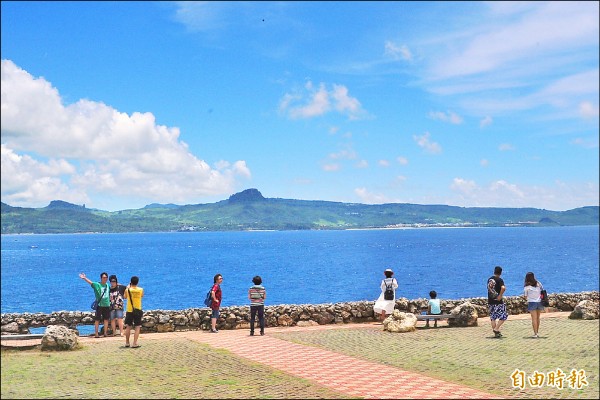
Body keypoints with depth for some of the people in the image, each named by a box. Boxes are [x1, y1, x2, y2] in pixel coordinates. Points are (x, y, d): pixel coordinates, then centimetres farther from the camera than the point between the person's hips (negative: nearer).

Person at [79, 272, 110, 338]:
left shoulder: (107, 285, 10)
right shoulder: (97, 285, -5)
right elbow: (90, 282, -21)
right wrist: (84, 278, -37)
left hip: (107, 305, 5)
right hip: (99, 305, -5)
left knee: (106, 319, 8)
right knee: (97, 319, -3)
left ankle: (105, 333, 16)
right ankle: (96, 333, 0)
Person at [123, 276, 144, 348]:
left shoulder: (127, 290, -7)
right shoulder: (141, 290, -7)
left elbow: (125, 297, 12)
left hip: (129, 310, 1)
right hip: (138, 310, -1)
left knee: (128, 327, 13)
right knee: (137, 327, 2)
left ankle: (127, 343, 20)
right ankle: (134, 343, -5)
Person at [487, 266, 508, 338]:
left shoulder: (489, 279, 9)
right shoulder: (499, 280, -11)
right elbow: (503, 288, -29)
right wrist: (500, 296, -18)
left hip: (490, 301, 6)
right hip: (498, 302, -6)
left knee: (493, 318, 13)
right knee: (504, 316, 5)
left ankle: (496, 333, 15)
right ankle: (496, 329, -7)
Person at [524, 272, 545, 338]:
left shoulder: (527, 286, -5)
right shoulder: (538, 283, 4)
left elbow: (526, 297, 0)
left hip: (532, 303, -4)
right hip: (539, 302, 4)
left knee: (534, 318, -3)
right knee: (538, 318, 14)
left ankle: (535, 333, -6)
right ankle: (537, 332, 20)